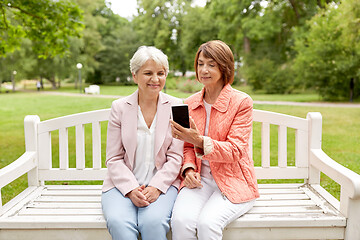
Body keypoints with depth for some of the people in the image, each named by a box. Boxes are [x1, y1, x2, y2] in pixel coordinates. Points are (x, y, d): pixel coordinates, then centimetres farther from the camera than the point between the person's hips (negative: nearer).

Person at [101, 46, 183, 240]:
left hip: (162, 183, 0)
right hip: (123, 184, 1)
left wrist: (156, 187, -14)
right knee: (119, 222, -29)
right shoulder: (119, 107, 5)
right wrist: (131, 189, -13)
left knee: (153, 221, -29)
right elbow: (114, 158, 3)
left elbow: (175, 157, 1)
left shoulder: (176, 107, 4)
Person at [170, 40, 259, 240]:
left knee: (207, 222, -29)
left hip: (233, 182, -3)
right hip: (200, 179, 3)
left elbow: (235, 151, -12)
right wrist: (188, 169, -6)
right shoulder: (190, 104, 9)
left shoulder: (242, 102, -5)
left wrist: (200, 141, -28)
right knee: (181, 220, -26)